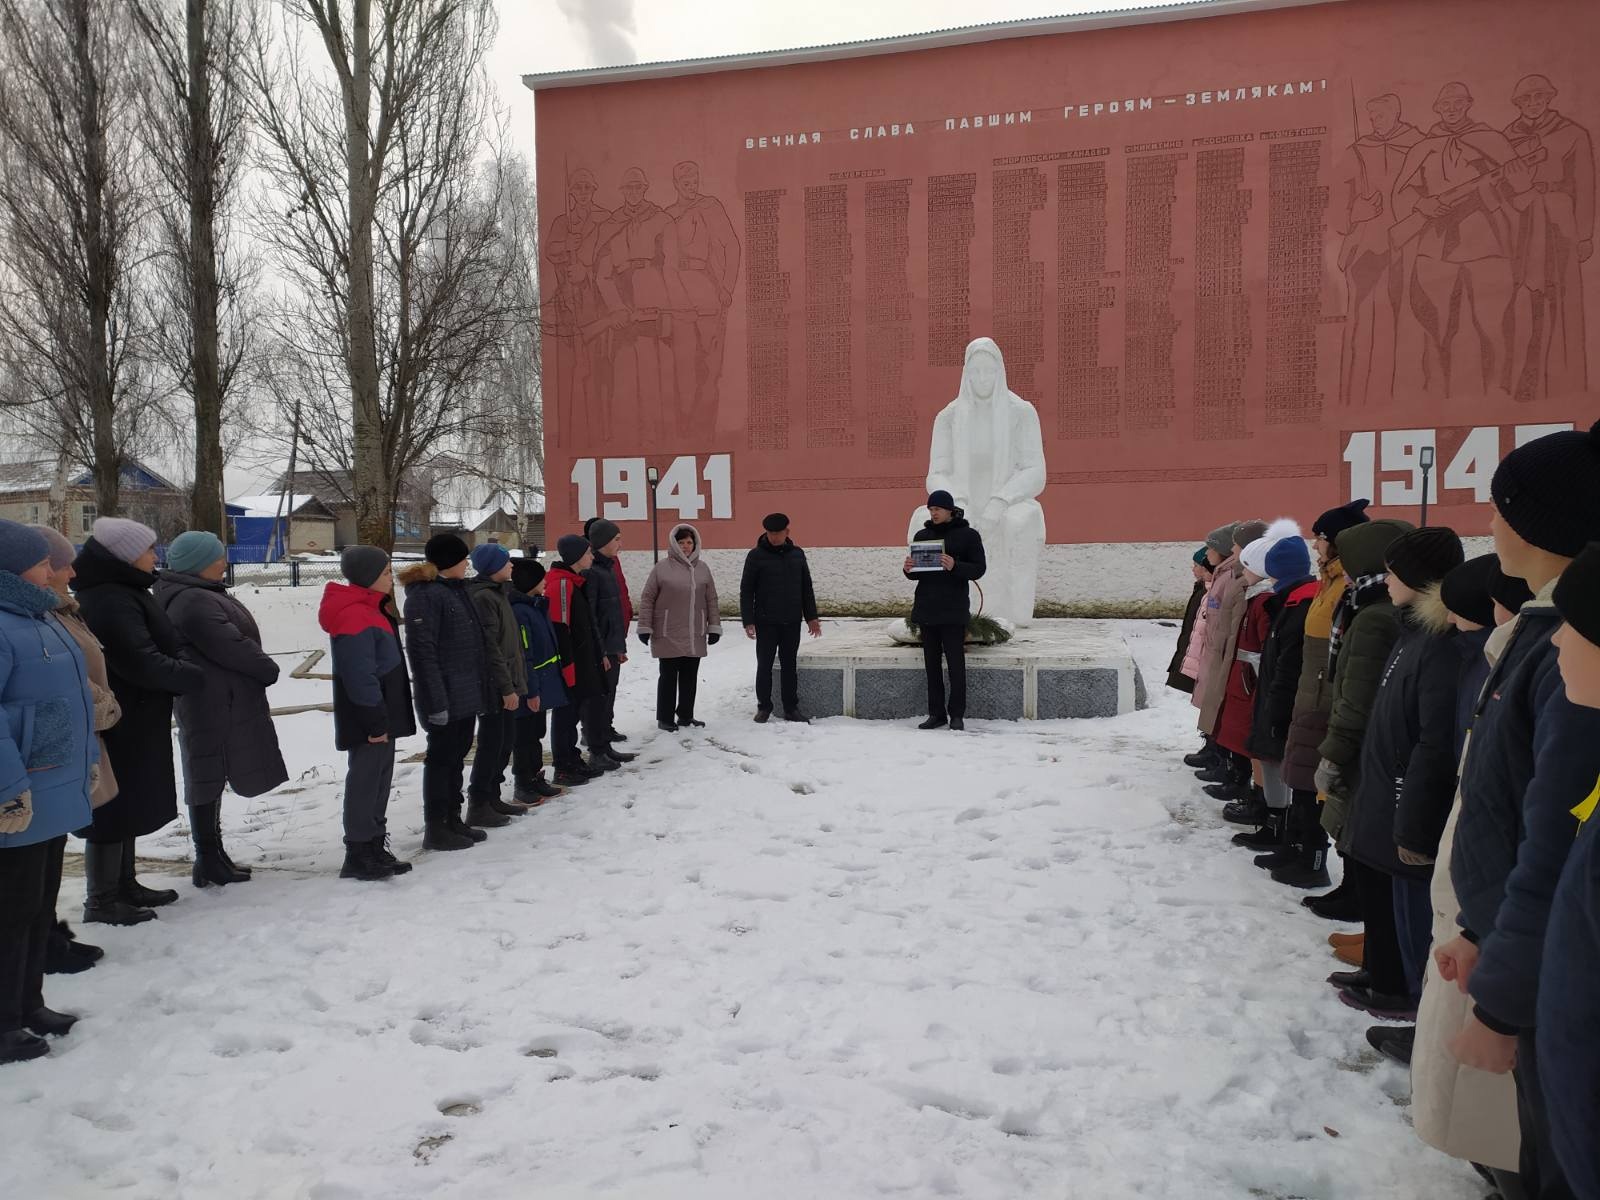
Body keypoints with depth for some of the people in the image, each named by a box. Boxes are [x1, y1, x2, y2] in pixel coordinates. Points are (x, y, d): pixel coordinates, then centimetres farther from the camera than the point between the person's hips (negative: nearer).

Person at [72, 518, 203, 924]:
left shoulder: (120, 594, 13)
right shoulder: (112, 601, -21)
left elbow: (159, 646, 16)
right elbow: (143, 663, -25)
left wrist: (183, 671, 1)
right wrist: (196, 677, -14)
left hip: (132, 720, 11)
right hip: (122, 722, -11)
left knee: (127, 804, 18)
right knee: (116, 807, -1)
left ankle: (123, 885, 30)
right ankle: (102, 901, 10)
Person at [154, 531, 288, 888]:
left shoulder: (201, 595, 15)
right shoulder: (193, 602, -19)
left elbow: (233, 638, 15)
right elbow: (230, 646, -20)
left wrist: (259, 674, 8)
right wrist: (269, 670, -6)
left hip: (224, 701, 11)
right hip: (214, 703, -11)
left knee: (211, 778, 16)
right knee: (209, 778, -3)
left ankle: (212, 853, 27)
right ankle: (209, 861, 4)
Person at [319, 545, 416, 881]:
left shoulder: (370, 609, 14)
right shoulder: (355, 617, -20)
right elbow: (360, 676, -24)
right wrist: (375, 721, -22)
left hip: (382, 714, 11)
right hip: (369, 718, -11)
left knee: (380, 779, 15)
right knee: (365, 782, -3)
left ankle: (375, 848, 25)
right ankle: (359, 855, 5)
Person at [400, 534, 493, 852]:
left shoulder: (456, 589, 14)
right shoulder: (425, 596, -15)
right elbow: (421, 651, -20)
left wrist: (480, 689, 18)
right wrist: (435, 700, -23)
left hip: (466, 694, 9)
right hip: (446, 697, -9)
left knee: (457, 757, 16)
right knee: (442, 759, -1)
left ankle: (452, 819, 26)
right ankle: (436, 828, 9)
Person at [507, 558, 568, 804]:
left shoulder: (536, 606, 11)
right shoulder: (519, 611, -20)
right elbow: (522, 656, -22)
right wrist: (531, 691, -21)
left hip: (543, 684, 9)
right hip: (529, 690, -9)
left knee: (536, 734, 17)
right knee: (524, 738, 2)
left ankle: (536, 779, 27)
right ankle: (523, 786, 11)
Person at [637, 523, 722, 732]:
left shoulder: (702, 568, 8)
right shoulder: (662, 568, -4)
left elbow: (711, 600, 12)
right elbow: (647, 599, -2)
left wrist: (714, 627, 8)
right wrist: (645, 627, -5)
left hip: (695, 636, 4)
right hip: (667, 636, -4)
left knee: (690, 677, 10)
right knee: (668, 677, 3)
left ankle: (685, 715, 23)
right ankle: (665, 718, 13)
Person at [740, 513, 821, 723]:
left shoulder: (797, 554, 7)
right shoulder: (756, 556, -3)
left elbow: (806, 588, 13)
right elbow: (746, 591, -3)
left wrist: (811, 617, 9)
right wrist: (748, 621, -10)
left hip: (792, 622, 3)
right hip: (766, 623, -3)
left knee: (789, 666, 9)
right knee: (764, 666, 3)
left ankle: (791, 708, 15)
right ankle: (764, 707, 15)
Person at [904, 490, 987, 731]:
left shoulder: (968, 536, 0)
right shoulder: (922, 536, 13)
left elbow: (978, 569, -6)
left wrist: (955, 566, -23)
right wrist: (908, 570, -6)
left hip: (953, 611, -5)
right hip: (926, 609, 5)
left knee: (955, 663, -2)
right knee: (931, 664, 7)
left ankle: (957, 714, 5)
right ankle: (936, 713, 13)